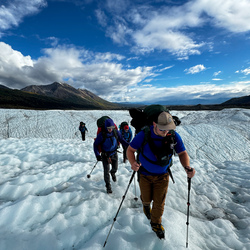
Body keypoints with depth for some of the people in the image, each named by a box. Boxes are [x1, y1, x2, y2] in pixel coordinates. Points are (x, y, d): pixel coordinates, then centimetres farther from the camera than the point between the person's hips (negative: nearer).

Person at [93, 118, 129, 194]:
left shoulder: (116, 132, -13)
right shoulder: (101, 134, -21)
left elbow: (121, 140, -2)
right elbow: (95, 145, -13)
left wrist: (128, 145, -16)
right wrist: (97, 155, -23)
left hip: (114, 153, 3)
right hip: (105, 155, -3)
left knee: (115, 168, 16)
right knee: (106, 171, -1)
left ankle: (112, 173, 53)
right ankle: (108, 186, 20)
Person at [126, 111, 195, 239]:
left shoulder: (174, 136, -20)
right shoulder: (143, 135, -26)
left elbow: (182, 153, -10)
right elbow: (130, 150, -17)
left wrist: (187, 167, -30)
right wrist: (133, 163, -37)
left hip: (162, 176, 1)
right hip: (145, 175, -1)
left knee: (159, 202, 12)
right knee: (146, 199, 19)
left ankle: (156, 224, 43)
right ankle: (146, 205, 59)